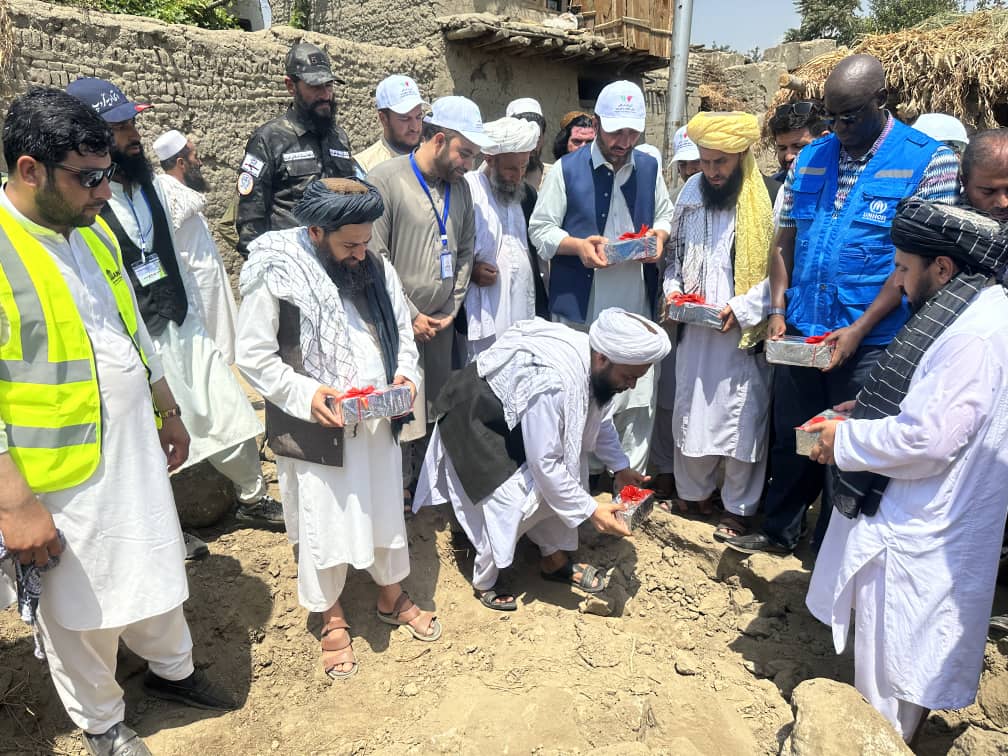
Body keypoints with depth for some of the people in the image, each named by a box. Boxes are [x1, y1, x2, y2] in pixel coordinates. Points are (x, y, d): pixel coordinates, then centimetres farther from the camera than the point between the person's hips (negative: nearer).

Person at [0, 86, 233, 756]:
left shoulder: (94, 231, 4)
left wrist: (168, 413, 18)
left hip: (137, 451, 7)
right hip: (62, 480, -6)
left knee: (155, 572, 23)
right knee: (80, 610, 14)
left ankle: (172, 669, 48)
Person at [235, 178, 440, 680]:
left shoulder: (375, 267, 1)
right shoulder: (275, 276, -14)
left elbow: (401, 329, 11)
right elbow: (254, 357, -11)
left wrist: (406, 373, -7)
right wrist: (306, 394, -23)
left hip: (378, 421, 5)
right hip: (317, 428, -5)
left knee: (386, 510, 20)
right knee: (324, 523, 9)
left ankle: (392, 597, 44)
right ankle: (332, 617, 34)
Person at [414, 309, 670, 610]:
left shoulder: (596, 365, -14)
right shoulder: (552, 382, -40)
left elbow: (599, 418, 8)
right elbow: (544, 463, -33)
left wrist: (621, 467, 3)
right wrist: (590, 510, -25)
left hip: (516, 410, 8)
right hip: (475, 416, -8)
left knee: (571, 470, 1)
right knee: (515, 501, -16)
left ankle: (555, 559, 21)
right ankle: (484, 581, 10)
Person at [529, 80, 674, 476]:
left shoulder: (648, 168, 10)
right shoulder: (567, 170, -1)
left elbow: (666, 216, 20)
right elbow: (540, 228, -1)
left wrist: (659, 235, -4)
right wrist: (578, 245, -19)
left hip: (636, 309, 4)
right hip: (580, 310, -3)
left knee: (638, 402, 8)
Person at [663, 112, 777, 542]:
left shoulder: (767, 200, -10)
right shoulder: (691, 192, 7)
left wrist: (741, 309, -17)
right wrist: (673, 289, 0)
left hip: (744, 333, -4)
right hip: (693, 329, 5)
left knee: (742, 417, 4)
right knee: (691, 409, 13)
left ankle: (739, 508, 20)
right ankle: (693, 491, 32)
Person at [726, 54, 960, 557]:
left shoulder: (928, 161, -6)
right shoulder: (810, 158, 8)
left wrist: (860, 329, -17)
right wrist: (778, 311, -1)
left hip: (869, 341, -4)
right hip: (800, 334, 4)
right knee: (789, 439, 15)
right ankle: (779, 532, 35)